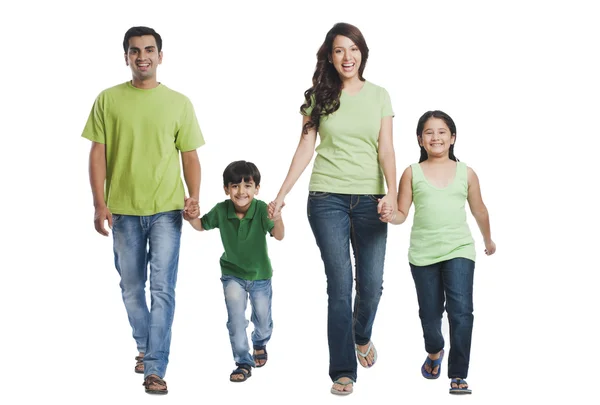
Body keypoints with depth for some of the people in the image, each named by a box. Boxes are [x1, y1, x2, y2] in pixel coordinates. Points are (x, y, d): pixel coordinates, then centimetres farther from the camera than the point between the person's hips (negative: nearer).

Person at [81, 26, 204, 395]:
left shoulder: (179, 103, 4)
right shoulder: (108, 100, 3)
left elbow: (189, 156, 5)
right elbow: (98, 154, 2)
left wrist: (194, 196, -10)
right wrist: (99, 203, -5)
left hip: (166, 210, -1)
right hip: (123, 210, 1)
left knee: (162, 290, -6)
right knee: (131, 289, 14)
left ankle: (155, 369, -4)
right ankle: (144, 347, 36)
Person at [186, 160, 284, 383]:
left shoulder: (261, 209, -28)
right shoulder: (221, 210, -19)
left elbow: (279, 236, -40)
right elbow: (201, 225, 0)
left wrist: (277, 219, -62)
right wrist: (192, 216, -23)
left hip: (260, 275, 0)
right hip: (233, 274, 1)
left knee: (263, 321, 15)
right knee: (236, 319, -15)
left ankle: (260, 343, 49)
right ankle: (243, 363, -1)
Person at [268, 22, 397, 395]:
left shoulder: (379, 96, 7)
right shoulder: (320, 97, 5)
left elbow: (386, 149, 1)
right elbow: (306, 148, 3)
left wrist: (392, 193, -13)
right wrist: (282, 195, -3)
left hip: (369, 199, 1)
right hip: (327, 199, -1)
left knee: (372, 284, 3)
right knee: (340, 285, -5)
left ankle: (362, 336, 37)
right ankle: (343, 371, 2)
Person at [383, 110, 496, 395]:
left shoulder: (466, 173, 3)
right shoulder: (412, 173, 1)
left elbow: (479, 210, 16)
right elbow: (402, 213, 0)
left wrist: (488, 240, 28)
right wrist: (390, 214, -23)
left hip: (459, 250, -1)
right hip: (423, 253, 1)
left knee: (461, 310, -15)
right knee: (430, 313, 13)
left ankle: (458, 376, -8)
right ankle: (434, 352, 44)